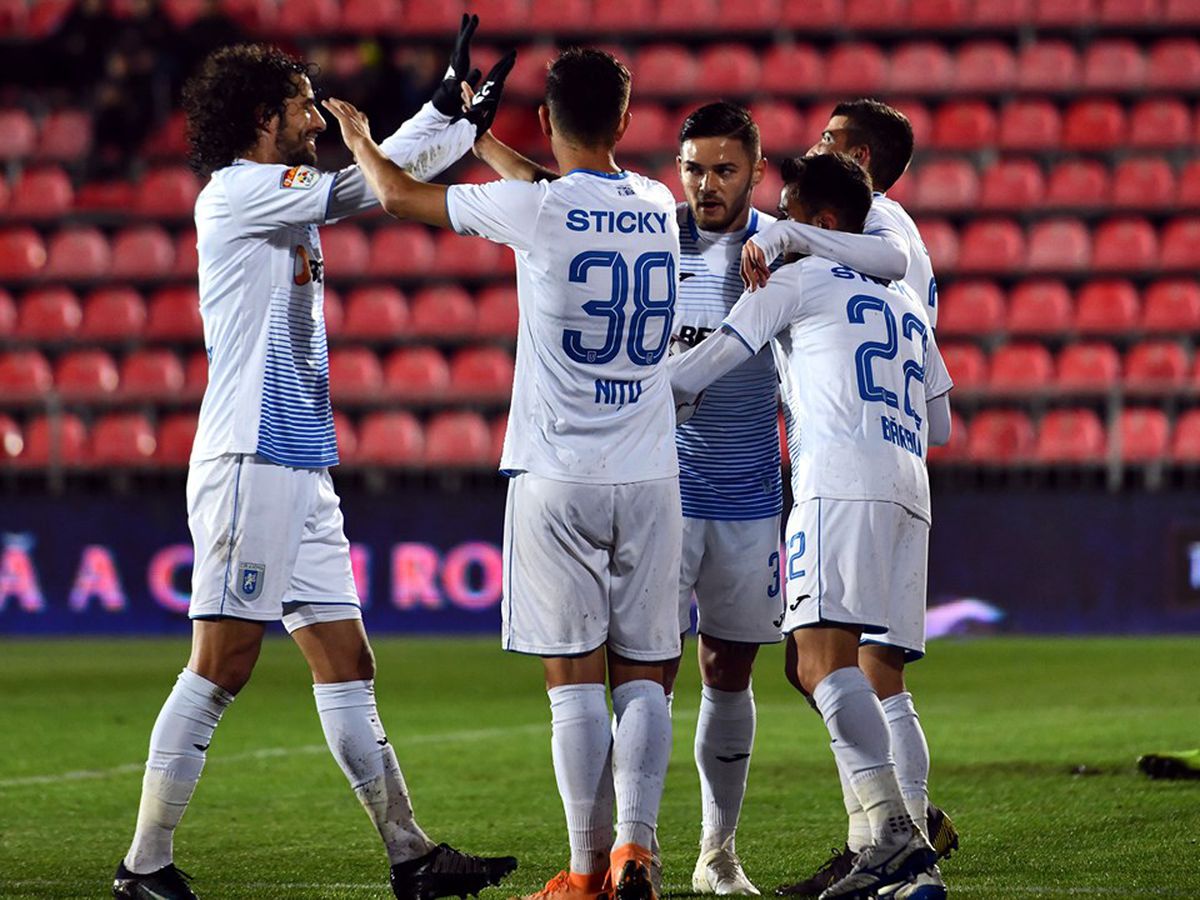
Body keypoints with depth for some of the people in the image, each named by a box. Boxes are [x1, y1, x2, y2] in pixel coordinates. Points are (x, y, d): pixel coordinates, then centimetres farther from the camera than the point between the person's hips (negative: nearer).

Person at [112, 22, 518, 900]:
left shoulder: (288, 201, 18)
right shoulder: (236, 192, -8)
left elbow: (380, 182, 26)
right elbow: (364, 182, -13)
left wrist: (462, 119, 17)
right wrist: (448, 104, -5)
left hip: (303, 470, 10)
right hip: (250, 463, -10)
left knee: (346, 664, 8)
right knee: (221, 667, -9)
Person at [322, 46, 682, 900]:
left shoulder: (536, 209, -8)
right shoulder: (657, 206, 6)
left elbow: (400, 195, 5)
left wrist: (360, 137, 25)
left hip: (557, 478, -3)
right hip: (649, 477, 3)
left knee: (575, 678, -1)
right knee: (642, 675, 6)